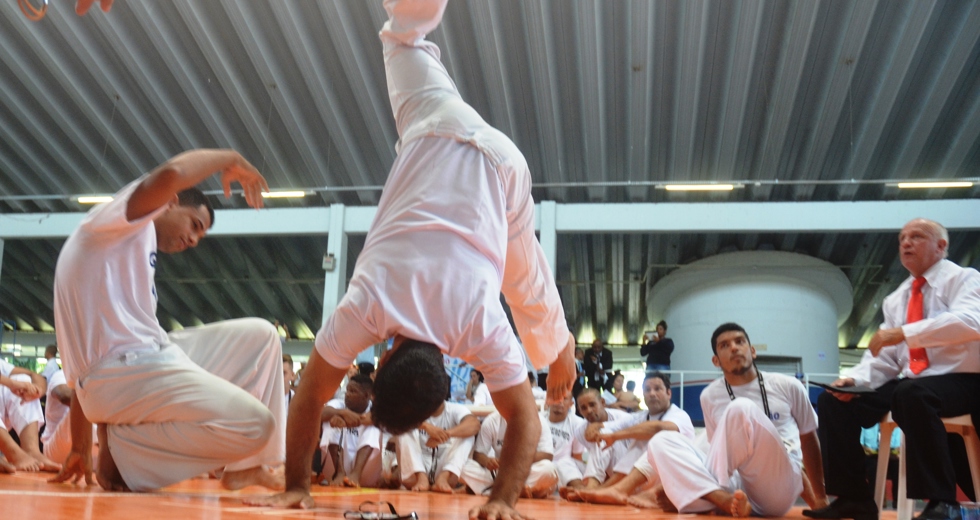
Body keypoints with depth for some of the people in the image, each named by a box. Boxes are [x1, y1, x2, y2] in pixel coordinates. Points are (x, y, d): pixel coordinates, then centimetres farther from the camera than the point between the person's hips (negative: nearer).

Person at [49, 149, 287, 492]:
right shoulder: (122, 219, 2)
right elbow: (171, 173, -24)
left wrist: (81, 449, 26)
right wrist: (229, 159, -4)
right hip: (126, 372, -10)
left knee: (259, 334, 17)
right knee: (254, 425, -20)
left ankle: (246, 465, 14)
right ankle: (124, 455, -3)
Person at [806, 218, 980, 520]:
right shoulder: (894, 300, 16)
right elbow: (884, 356, 11)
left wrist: (904, 333, -31)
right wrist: (855, 379, -10)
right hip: (909, 383, 7)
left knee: (912, 394, -39)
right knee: (834, 401, -8)